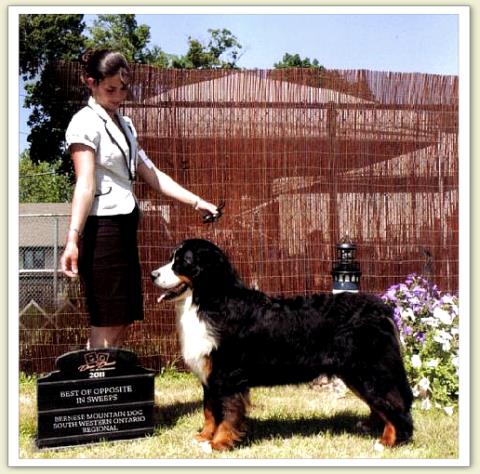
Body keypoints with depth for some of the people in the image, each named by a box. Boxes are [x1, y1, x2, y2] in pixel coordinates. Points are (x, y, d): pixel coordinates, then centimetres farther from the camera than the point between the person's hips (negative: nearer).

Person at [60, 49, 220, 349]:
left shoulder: (125, 125, 19)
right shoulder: (86, 122, -7)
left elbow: (151, 175, 17)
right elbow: (85, 183, -18)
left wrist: (197, 202, 11)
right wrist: (73, 239, -28)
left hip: (125, 227, 9)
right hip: (102, 227, -9)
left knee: (123, 323, 8)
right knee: (106, 326, -8)